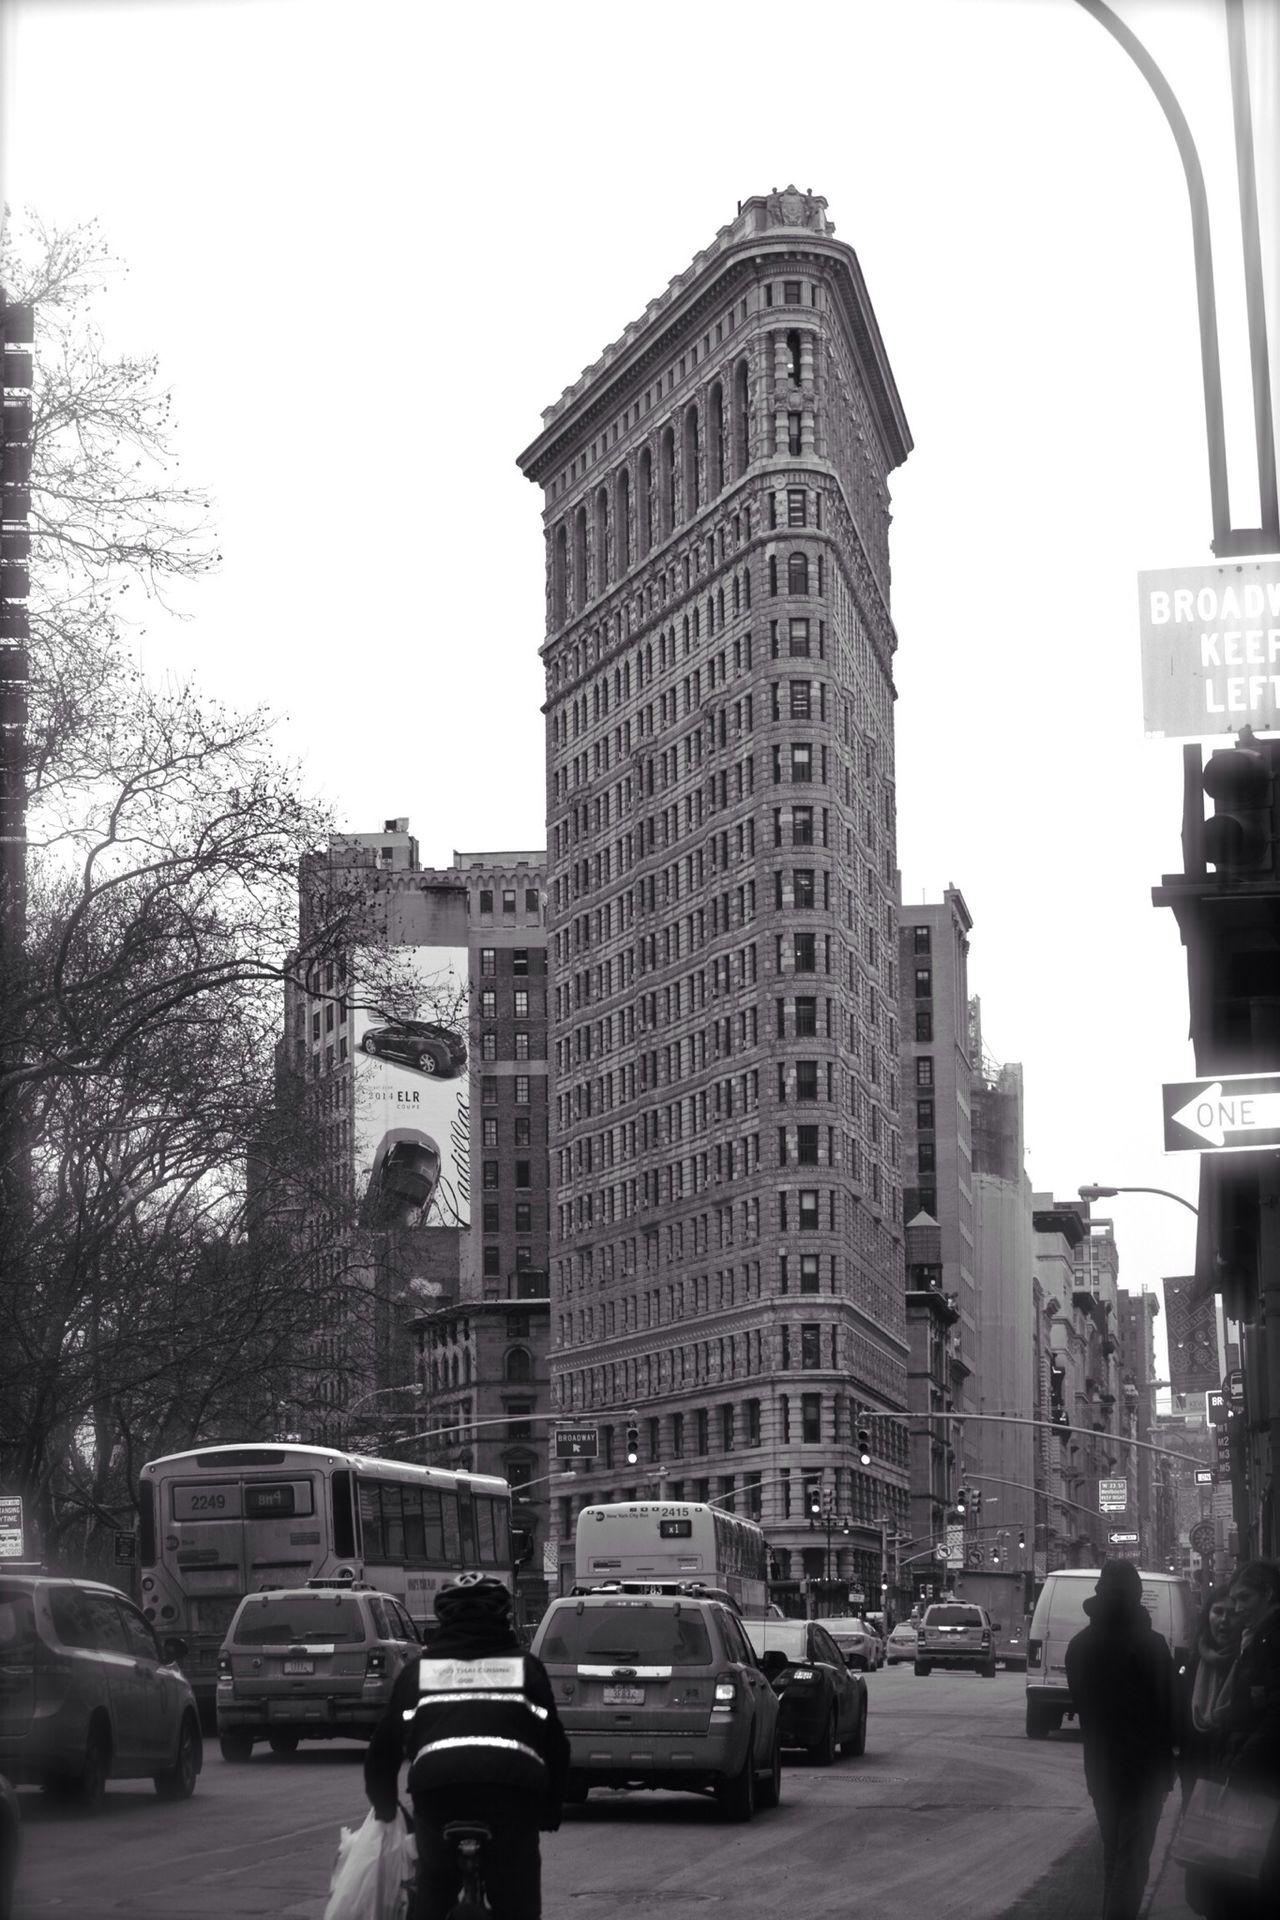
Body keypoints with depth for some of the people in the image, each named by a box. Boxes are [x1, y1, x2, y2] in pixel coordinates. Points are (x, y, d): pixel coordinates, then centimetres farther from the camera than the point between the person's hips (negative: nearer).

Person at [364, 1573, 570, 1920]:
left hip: (436, 1788, 0)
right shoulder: (526, 1667, 21)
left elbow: (384, 1747, 21)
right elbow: (556, 1746, 20)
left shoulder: (419, 1669, 22)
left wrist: (385, 1808, 35)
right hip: (514, 1788, 0)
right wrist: (549, 1814, 29)